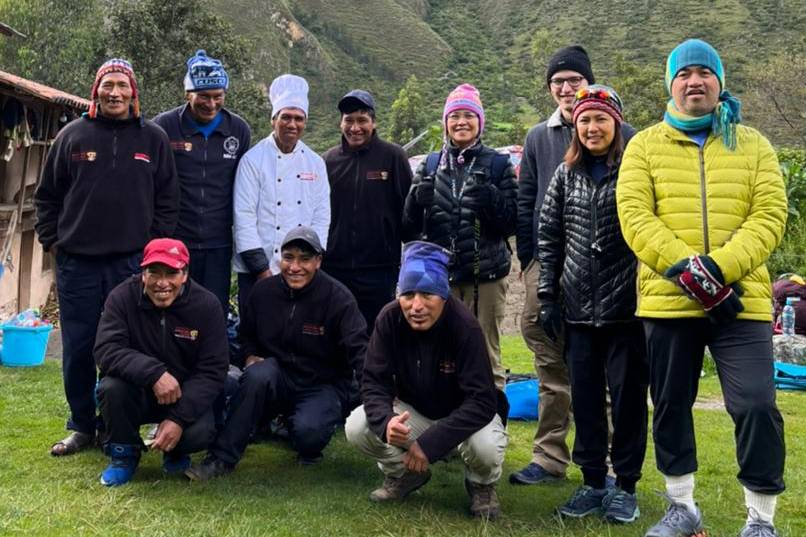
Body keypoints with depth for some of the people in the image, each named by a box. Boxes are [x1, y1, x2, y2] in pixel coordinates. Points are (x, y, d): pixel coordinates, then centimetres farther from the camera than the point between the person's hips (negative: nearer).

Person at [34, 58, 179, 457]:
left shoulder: (153, 139, 6)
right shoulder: (72, 136, 6)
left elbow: (168, 200, 7)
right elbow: (47, 196, 11)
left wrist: (155, 246, 0)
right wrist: (52, 241, 4)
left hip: (133, 262, -1)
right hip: (76, 263, 1)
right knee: (78, 350, 6)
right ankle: (82, 426, 21)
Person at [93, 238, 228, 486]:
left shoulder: (206, 305, -11)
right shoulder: (122, 297, -11)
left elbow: (212, 371, -13)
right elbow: (106, 350, -22)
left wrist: (179, 418, -24)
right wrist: (153, 373, -38)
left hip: (186, 396, 0)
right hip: (136, 393, 1)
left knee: (200, 432, -29)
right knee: (110, 387, -31)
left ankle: (175, 452, 10)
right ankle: (124, 454, -1)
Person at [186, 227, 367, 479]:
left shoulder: (337, 297, -13)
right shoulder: (264, 290, 0)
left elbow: (360, 351, -19)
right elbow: (247, 334, 18)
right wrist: (250, 356, -3)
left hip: (324, 385, -3)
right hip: (278, 379, 3)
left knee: (307, 431, -33)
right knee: (259, 373, -32)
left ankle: (310, 450, 9)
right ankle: (221, 458, -23)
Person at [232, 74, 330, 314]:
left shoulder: (315, 163, 9)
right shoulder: (253, 159, -4)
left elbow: (321, 219, 8)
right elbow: (244, 219, -8)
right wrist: (262, 269, -11)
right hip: (257, 272, -3)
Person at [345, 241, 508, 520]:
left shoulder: (464, 326, -29)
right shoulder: (389, 319, -19)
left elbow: (481, 401, -31)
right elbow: (374, 382, -17)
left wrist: (430, 442, -39)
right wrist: (386, 421, -39)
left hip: (464, 415, -3)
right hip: (412, 410, 3)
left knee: (486, 446, -35)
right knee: (356, 427, -21)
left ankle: (481, 485, 3)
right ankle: (404, 473, 9)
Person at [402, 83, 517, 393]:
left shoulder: (498, 165, 4)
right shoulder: (430, 166, 11)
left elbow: (511, 223, -2)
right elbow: (408, 228, 9)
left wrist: (490, 198, -19)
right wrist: (417, 200, -12)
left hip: (486, 275, -2)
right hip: (439, 274, 2)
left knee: (486, 356, 4)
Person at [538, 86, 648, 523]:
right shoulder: (566, 174, 9)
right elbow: (548, 237, 11)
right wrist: (547, 297, 6)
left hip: (627, 307, -3)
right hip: (578, 309, 4)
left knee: (628, 396, 4)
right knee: (584, 397, 9)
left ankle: (625, 486, 18)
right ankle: (592, 482, 23)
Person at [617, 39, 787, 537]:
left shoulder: (752, 144, 9)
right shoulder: (645, 145, 7)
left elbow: (770, 215, -3)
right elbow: (634, 216, -6)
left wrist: (719, 268, -18)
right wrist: (686, 270, -18)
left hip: (741, 300, 0)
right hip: (667, 300, 1)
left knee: (757, 405, -6)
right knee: (671, 406, 11)